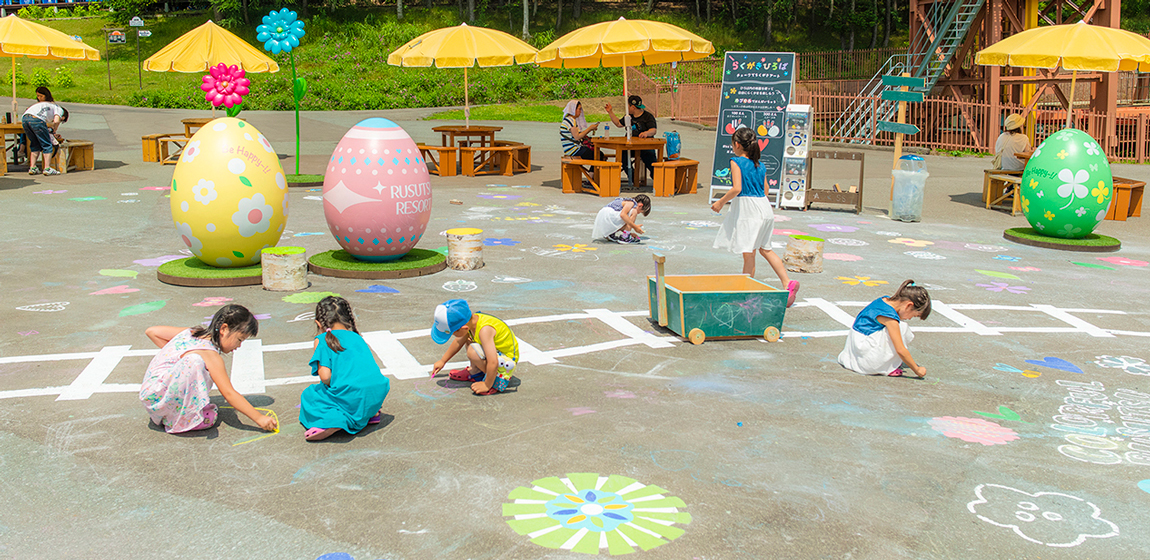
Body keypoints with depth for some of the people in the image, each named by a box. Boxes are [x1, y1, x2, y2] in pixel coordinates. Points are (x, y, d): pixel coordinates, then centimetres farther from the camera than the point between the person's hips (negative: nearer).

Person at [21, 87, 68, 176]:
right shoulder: (59, 110, 17)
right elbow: (56, 121, -3)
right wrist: (54, 132, 14)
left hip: (24, 118, 7)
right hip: (36, 119, -7)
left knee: (35, 145, 19)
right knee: (47, 145, 4)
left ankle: (32, 168, 16)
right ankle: (47, 169, -1)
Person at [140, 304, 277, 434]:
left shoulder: (192, 332, 7)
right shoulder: (210, 355, -19)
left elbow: (151, 331, 13)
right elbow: (229, 393, -23)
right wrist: (259, 418, -23)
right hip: (157, 397, -10)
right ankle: (185, 419, -19)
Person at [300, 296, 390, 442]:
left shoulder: (322, 340, 2)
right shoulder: (357, 337, 19)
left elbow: (325, 376, -9)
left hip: (351, 399, -6)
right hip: (377, 396, 6)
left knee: (309, 395, 18)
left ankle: (333, 420, -11)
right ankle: (369, 414, 11)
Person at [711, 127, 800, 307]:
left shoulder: (736, 162, -8)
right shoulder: (760, 165, 13)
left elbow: (737, 188, -19)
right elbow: (764, 192, 14)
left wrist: (721, 202, -7)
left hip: (747, 208, -8)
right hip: (764, 207, 8)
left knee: (748, 252, -2)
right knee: (765, 250, 16)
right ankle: (787, 282, 6)